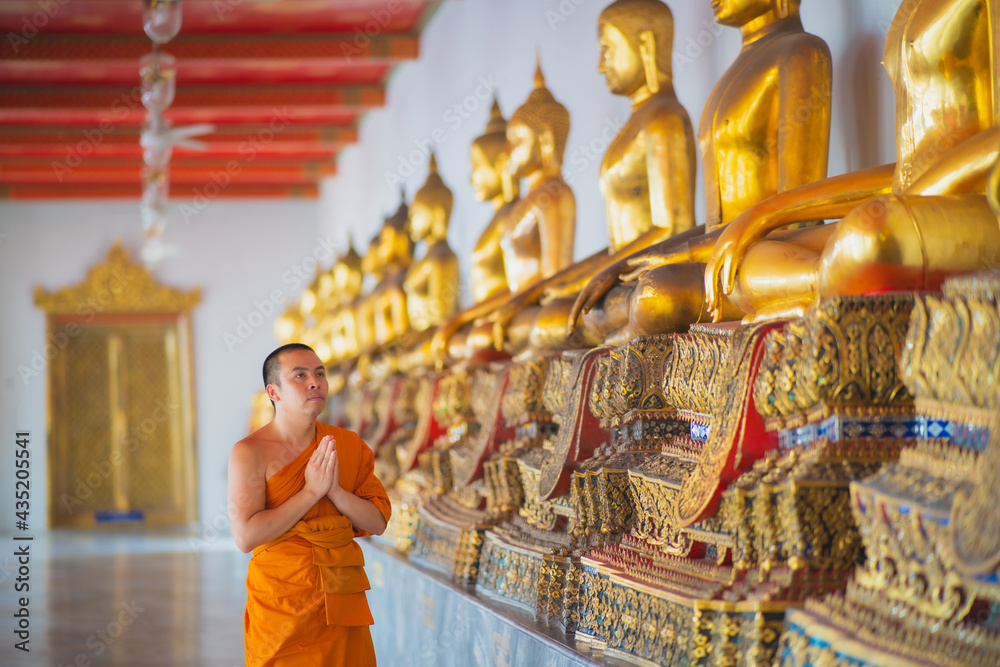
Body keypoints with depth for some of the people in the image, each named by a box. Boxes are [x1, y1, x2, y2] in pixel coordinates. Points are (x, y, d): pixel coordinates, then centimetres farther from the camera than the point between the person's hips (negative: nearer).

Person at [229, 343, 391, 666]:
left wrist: (334, 490, -14)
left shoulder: (350, 446, 5)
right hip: (280, 605, -4)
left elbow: (378, 522, 3)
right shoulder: (250, 452, -10)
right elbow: (246, 536, -19)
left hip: (342, 604, 4)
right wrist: (311, 492, -18)